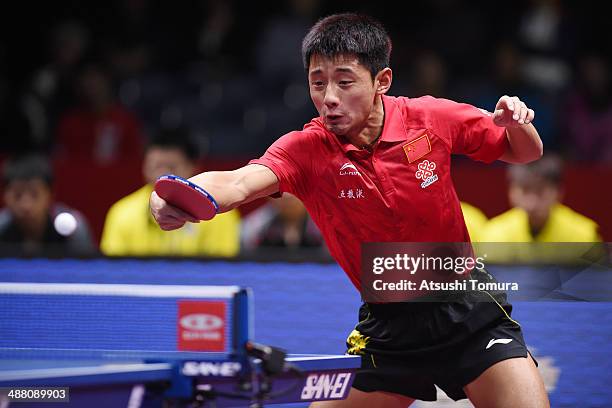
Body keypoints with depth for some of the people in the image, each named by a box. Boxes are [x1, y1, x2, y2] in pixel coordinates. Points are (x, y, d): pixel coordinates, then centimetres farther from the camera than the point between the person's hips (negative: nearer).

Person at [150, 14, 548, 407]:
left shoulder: (432, 119, -10)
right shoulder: (305, 149, -14)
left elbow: (525, 154, 5)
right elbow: (237, 182, -35)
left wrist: (517, 123, -19)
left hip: (467, 310, 0)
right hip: (388, 327, 1)